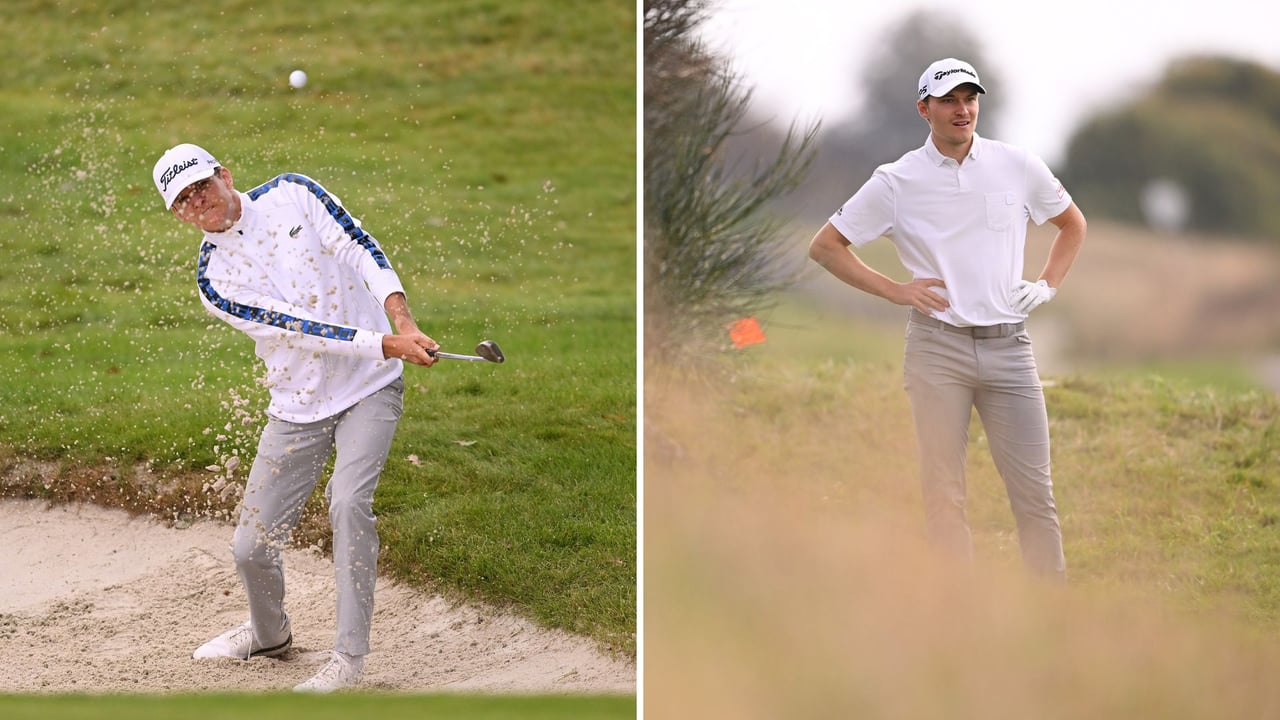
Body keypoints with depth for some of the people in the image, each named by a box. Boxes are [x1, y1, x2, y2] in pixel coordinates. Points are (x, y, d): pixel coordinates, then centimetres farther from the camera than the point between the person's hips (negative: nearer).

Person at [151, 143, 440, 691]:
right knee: (251, 547, 1)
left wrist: (404, 324, -26)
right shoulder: (213, 279, -7)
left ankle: (349, 657, -19)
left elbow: (361, 251, -10)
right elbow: (297, 328, -16)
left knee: (348, 502, -24)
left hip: (370, 386, -2)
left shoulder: (294, 195, -3)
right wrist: (387, 346, -25)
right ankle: (270, 633, 34)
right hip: (298, 407, 2)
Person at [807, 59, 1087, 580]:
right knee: (943, 495, -2)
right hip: (936, 346, -1)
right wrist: (894, 290, -1)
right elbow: (824, 247, 8)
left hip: (1008, 346, 2)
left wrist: (1048, 284, 10)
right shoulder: (896, 182, 2)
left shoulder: (1019, 167, 8)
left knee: (1034, 492, -1)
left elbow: (1073, 224, 25)